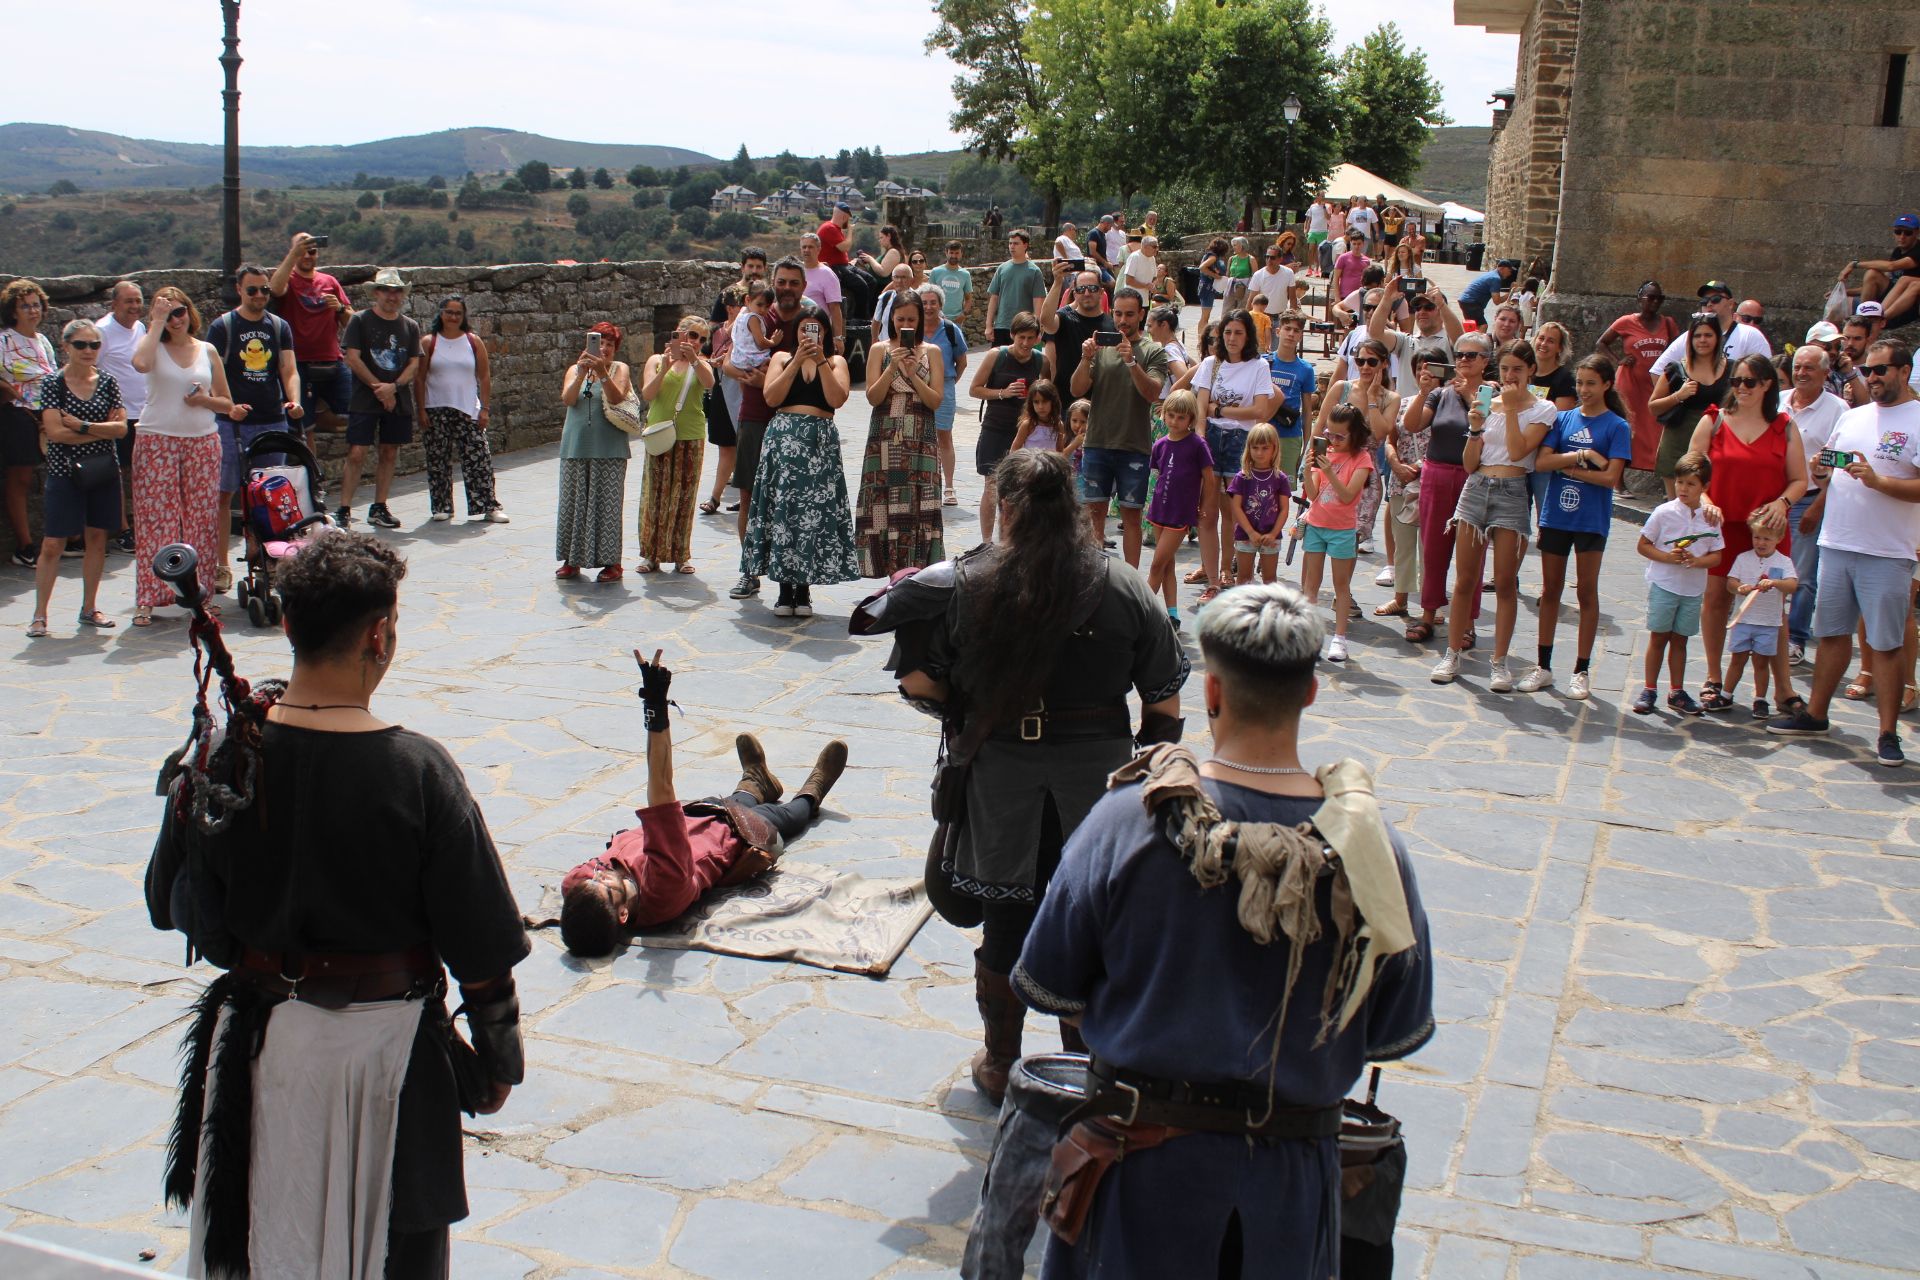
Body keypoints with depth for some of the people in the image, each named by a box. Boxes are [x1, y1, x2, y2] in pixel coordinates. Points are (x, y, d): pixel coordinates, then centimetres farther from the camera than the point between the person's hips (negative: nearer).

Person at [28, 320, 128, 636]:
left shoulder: (107, 382, 5)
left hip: (104, 471, 3)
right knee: (52, 544, -5)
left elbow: (121, 428, -4)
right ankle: (39, 615, 1)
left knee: (97, 538, 8)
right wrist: (102, 430, -10)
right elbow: (55, 432, -14)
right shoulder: (53, 384, -4)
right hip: (65, 472, -3)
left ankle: (89, 609, 18)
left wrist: (81, 426, -14)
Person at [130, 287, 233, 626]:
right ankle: (148, 599, -1)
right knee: (155, 518, -5)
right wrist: (157, 322, -14)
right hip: (157, 442, -2)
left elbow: (227, 404, 14)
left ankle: (200, 592, 11)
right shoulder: (154, 346, 3)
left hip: (202, 442, 3)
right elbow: (140, 363, -24)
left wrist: (205, 400, -8)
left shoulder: (208, 352, 10)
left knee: (202, 519, 3)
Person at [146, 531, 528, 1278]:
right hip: (385, 1047, -3)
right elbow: (480, 950, -13)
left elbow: (177, 908, 1)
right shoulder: (416, 771, -20)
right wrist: (496, 1055, 0)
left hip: (258, 1041, 3)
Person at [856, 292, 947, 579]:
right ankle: (892, 572, 6)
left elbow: (936, 401, -1)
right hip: (885, 439, 0)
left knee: (918, 506, -5)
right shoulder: (880, 349, 6)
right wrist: (892, 367, -13)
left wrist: (913, 374, -12)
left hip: (921, 440, 0)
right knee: (885, 506, -2)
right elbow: (873, 397, -2)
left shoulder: (932, 352, 6)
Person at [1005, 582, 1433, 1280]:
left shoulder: (1128, 820, -18)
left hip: (1147, 1162, -1)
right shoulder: (1372, 846, -14)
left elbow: (1046, 986, -8)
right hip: (1291, 1174, 1)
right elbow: (1399, 1032, -3)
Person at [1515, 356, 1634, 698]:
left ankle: (1582, 671, 11)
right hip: (1555, 514, 3)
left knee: (1587, 592, 4)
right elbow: (1540, 463, -5)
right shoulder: (1563, 419, 6)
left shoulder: (1617, 427, -3)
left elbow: (1610, 477, -13)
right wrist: (1582, 455, -14)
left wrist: (1566, 466, -10)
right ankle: (1543, 667, 16)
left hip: (1591, 519, -3)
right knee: (1550, 590, 8)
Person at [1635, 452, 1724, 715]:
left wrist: (1696, 561, -17)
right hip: (1663, 584, -2)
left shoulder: (1710, 518, 0)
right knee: (1658, 637, 3)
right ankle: (1649, 691, 11)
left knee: (1679, 640, 11)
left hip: (1693, 588, 2)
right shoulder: (1664, 512, -6)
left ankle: (1677, 692, 20)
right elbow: (1643, 545, -3)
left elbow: (1716, 556, 3)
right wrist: (1667, 557, -19)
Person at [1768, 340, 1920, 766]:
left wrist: (1877, 480, -24)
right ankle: (1815, 715, 24)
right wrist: (1816, 510, 9)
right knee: (1832, 634, 14)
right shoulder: (1851, 417, 14)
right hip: (1836, 543, 6)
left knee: (1885, 645, -1)